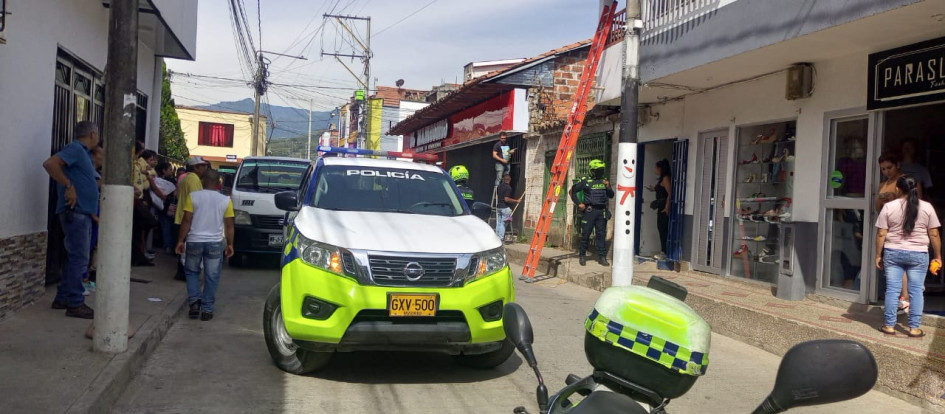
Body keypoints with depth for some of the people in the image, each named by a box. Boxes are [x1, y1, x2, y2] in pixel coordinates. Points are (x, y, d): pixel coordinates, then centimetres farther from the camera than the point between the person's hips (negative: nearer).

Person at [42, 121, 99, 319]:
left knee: (75, 258, 15)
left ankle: (63, 298, 22)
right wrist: (68, 186, -24)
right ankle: (75, 303, -4)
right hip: (75, 212, -10)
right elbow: (49, 163, -24)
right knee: (79, 259, -8)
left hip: (83, 213, 10)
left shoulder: (84, 153, 19)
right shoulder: (75, 148, -10)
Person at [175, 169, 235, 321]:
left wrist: (180, 240, 0)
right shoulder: (226, 200, -1)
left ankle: (194, 302, 6)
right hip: (215, 243, 0)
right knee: (211, 276, 7)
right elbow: (229, 225, 1)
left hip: (194, 241, 0)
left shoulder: (193, 196, -4)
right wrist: (230, 244, 9)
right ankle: (207, 309, 7)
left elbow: (186, 221, -6)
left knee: (192, 272, 18)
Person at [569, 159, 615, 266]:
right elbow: (572, 191, 4)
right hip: (589, 210, -3)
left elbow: (611, 196, 15)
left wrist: (608, 187, -3)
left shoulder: (604, 181, 13)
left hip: (602, 211, 4)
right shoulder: (585, 181, 0)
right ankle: (582, 256, 12)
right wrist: (579, 203, -1)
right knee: (585, 234, 0)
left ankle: (602, 257, 8)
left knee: (601, 234, 3)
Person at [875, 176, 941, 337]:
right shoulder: (927, 207, -2)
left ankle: (889, 325, 8)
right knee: (916, 291, 6)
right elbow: (934, 235, 0)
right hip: (918, 254, 0)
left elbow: (881, 234, -4)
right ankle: (914, 328, 7)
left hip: (893, 253, 0)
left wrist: (878, 255, 4)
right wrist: (938, 257, 8)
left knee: (892, 289, 4)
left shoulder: (889, 207, -4)